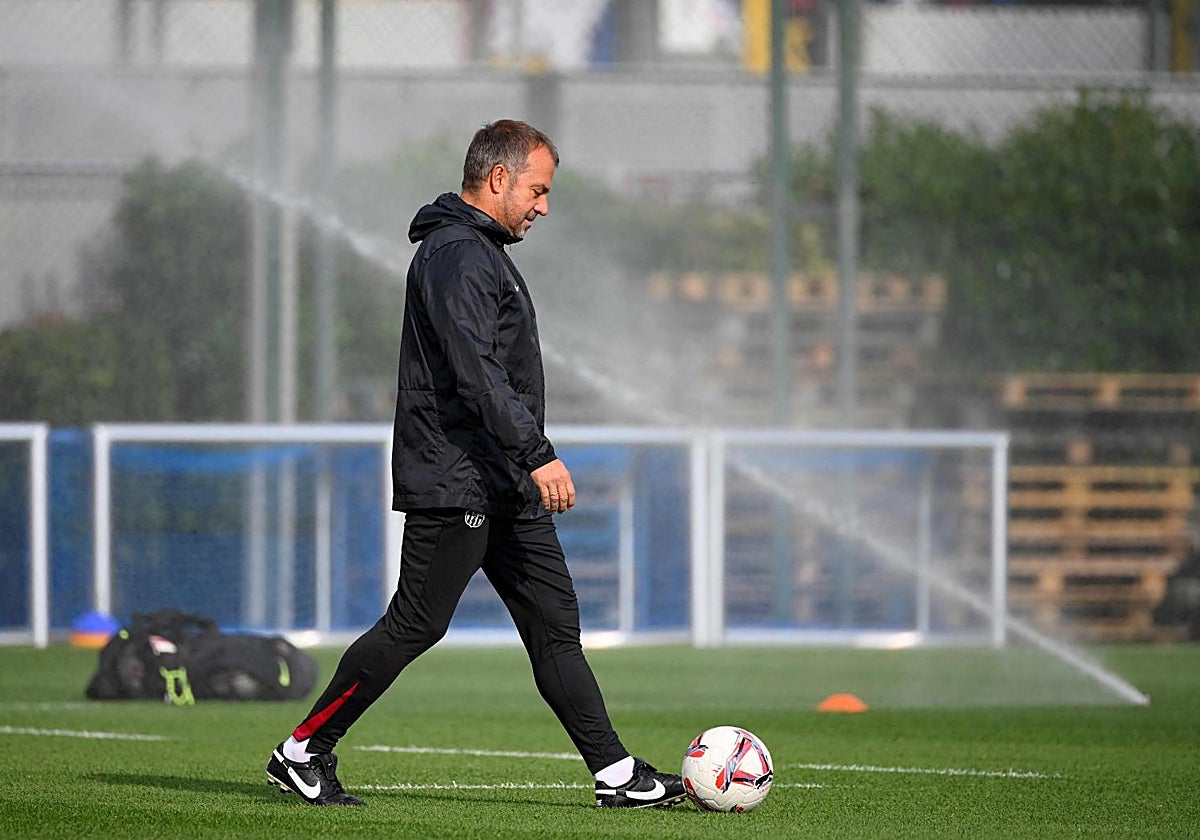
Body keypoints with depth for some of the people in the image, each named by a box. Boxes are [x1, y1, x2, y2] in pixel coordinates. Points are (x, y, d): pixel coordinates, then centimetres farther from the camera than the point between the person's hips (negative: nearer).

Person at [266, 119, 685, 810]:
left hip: (506, 487, 10)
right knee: (415, 625, -6)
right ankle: (304, 752, 5)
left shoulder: (483, 251, 20)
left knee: (555, 623, 4)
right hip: (455, 484, -10)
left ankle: (616, 773, 2)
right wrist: (538, 454, -28)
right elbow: (475, 372, -24)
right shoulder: (458, 254, -14)